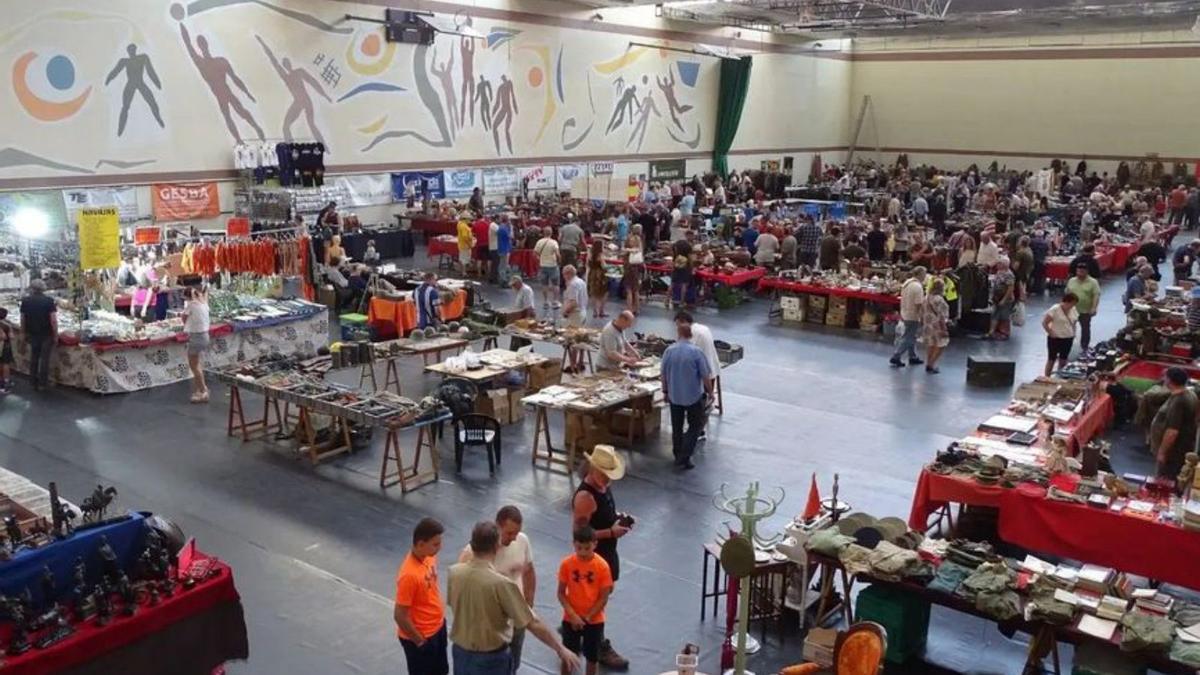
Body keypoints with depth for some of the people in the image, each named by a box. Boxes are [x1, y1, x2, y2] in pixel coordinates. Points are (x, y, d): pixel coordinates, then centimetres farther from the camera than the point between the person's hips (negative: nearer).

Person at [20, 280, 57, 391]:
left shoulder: (25, 301, -3)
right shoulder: (49, 301, -13)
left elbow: (22, 320, 2)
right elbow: (53, 320, -16)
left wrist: (25, 333, 14)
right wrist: (55, 335, -7)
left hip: (32, 334, 3)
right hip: (46, 334, -3)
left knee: (33, 358, 15)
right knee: (44, 358, 4)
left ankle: (34, 381, 21)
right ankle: (43, 382, 7)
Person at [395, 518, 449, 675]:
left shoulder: (429, 556, -7)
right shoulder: (409, 574, -33)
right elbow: (399, 616, -26)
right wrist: (419, 641, -16)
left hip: (437, 627, 8)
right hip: (420, 636, -8)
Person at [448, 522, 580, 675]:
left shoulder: (455, 572, -11)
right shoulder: (501, 583, -28)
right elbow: (532, 624, -24)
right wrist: (561, 649, -14)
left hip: (461, 652, 5)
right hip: (491, 658, -5)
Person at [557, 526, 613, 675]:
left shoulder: (602, 566, -15)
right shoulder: (567, 563, -13)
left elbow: (604, 597, -10)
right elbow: (561, 593, -7)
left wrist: (587, 617, -14)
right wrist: (573, 615, -18)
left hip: (595, 620, -1)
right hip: (570, 619, 1)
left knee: (592, 657, 13)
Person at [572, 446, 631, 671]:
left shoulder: (603, 485, 0)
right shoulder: (585, 496, -28)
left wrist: (619, 519, -3)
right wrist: (611, 532, -28)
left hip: (608, 550, 9)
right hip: (593, 556, -9)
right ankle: (601, 648, 22)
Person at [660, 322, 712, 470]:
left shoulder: (669, 351, -6)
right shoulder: (696, 352, -16)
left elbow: (664, 374, 2)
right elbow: (705, 375, -12)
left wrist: (665, 391, 16)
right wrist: (710, 392, 3)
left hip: (674, 395, 3)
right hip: (694, 396, -3)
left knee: (676, 427, 17)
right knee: (696, 425, 9)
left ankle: (678, 455, 28)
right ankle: (684, 457, 1)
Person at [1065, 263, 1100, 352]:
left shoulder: (1093, 282, -8)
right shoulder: (1071, 281, 5)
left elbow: (1096, 296, -13)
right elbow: (1067, 294, 12)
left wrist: (1093, 308, -21)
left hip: (1086, 311, -3)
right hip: (1071, 309, 3)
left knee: (1085, 328, 8)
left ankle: (1084, 347, 20)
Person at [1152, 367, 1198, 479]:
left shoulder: (1178, 401, -27)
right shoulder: (1189, 394, 6)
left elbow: (1172, 431, -30)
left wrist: (1162, 452, -21)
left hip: (1173, 452, -10)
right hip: (1181, 449, 10)